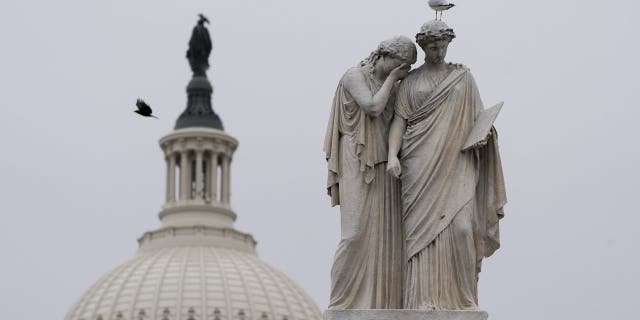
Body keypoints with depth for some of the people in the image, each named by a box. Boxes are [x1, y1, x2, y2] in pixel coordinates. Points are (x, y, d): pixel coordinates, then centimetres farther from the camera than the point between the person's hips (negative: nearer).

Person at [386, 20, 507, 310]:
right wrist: (392, 155, -13)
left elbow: (478, 117, 13)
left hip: (456, 164, 0)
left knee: (460, 227, -14)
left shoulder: (463, 77, 14)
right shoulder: (410, 82, 11)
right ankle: (425, 300, -10)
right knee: (422, 229, -9)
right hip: (420, 164, 0)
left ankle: (460, 297, -4)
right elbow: (399, 120, 3)